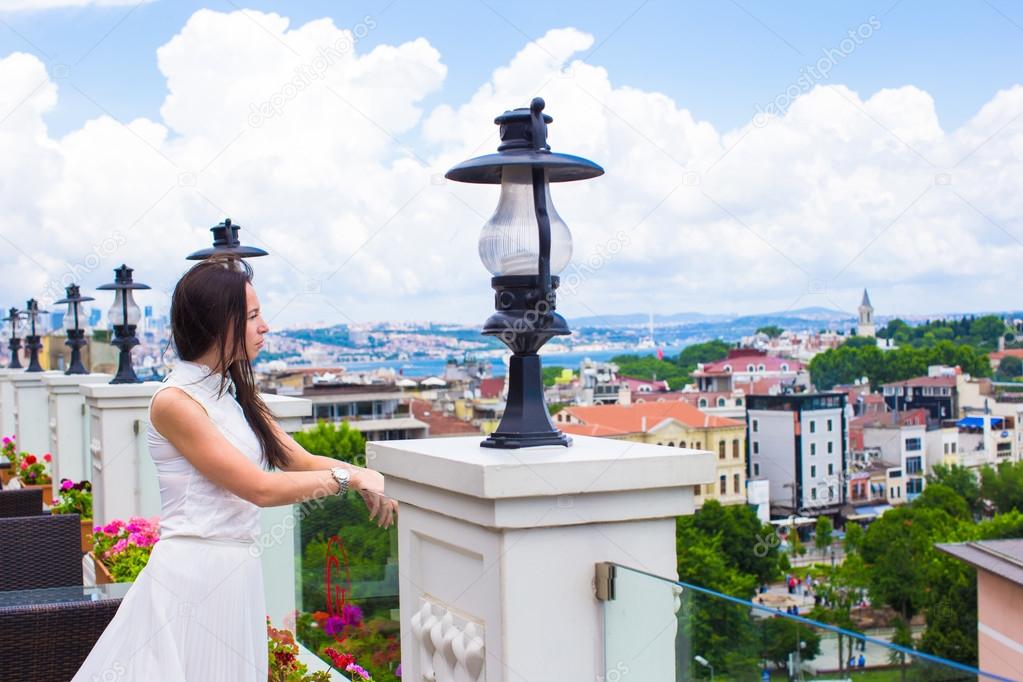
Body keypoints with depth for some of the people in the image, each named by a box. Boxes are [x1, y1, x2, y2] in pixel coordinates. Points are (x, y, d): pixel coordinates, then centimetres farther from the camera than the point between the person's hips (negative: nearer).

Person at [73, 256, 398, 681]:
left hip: (237, 573, 8)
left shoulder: (235, 394, 13)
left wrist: (369, 480, -6)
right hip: (194, 568, -8)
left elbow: (302, 461, 10)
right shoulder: (174, 402, -13)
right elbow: (261, 488, -16)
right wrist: (349, 477, -10)